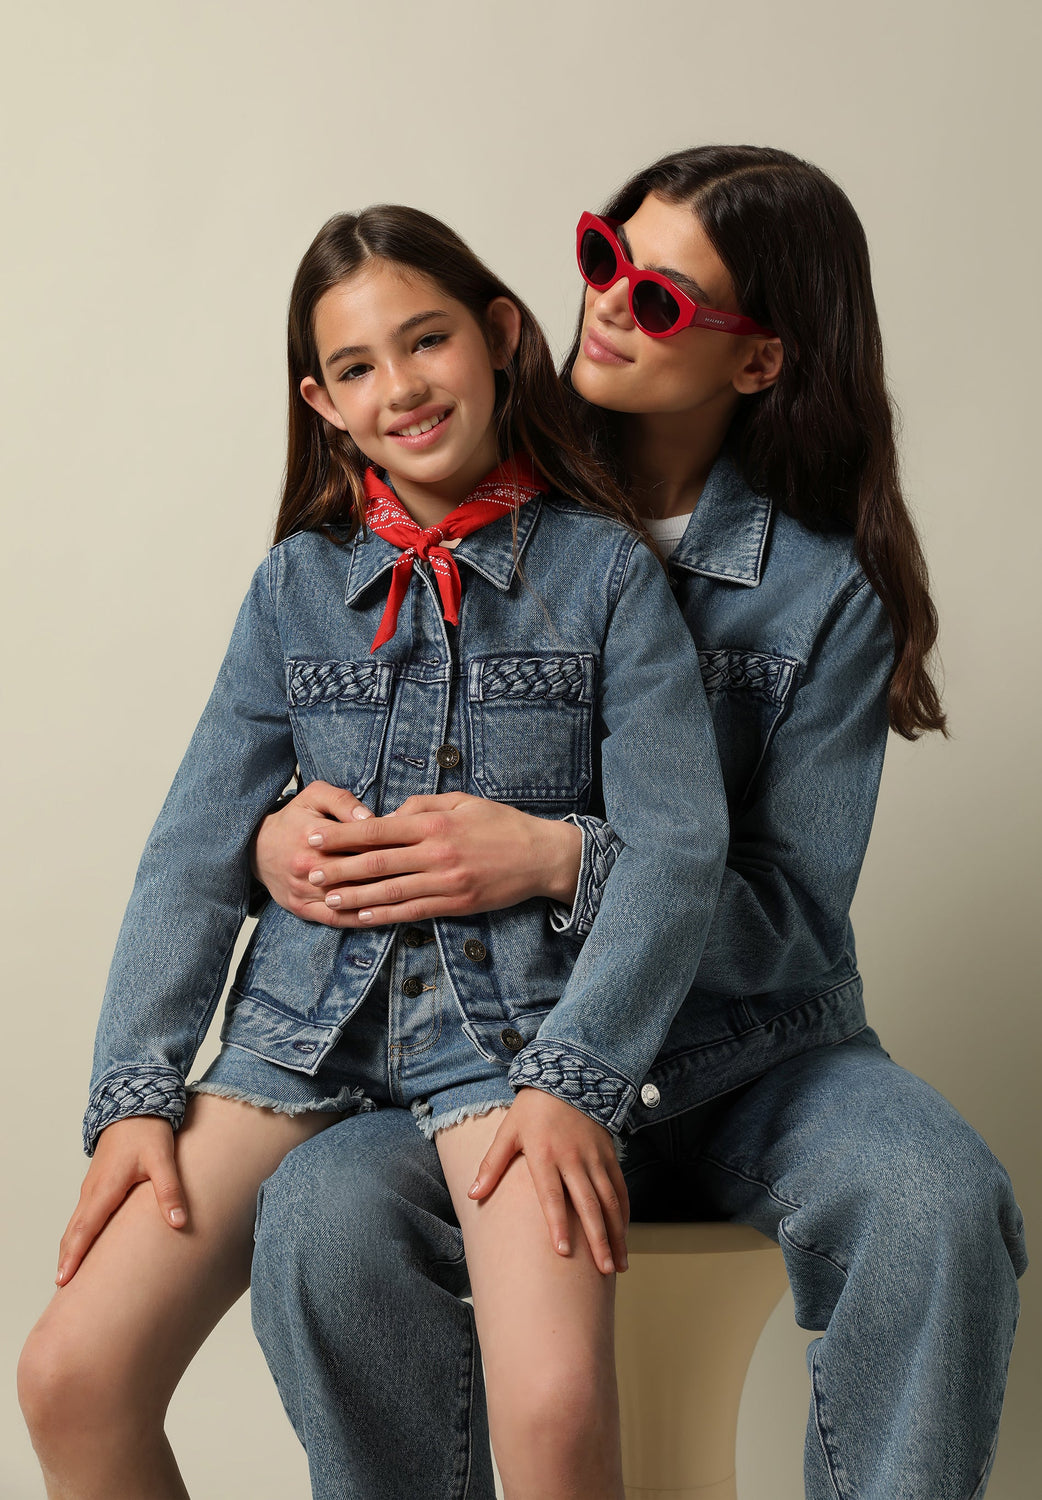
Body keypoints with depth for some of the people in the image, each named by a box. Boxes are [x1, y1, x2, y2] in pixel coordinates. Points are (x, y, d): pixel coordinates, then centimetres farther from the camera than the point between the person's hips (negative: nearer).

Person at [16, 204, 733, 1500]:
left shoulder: (605, 571, 1)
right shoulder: (296, 586, 9)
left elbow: (675, 847, -5)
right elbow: (198, 849, 7)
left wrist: (570, 1080, -16)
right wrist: (136, 1090, -2)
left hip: (510, 1022, -3)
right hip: (303, 1021, 3)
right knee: (70, 1378, -12)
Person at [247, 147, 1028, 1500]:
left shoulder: (826, 588, -5)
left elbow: (792, 915, -9)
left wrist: (554, 859, -25)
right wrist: (285, 827, -15)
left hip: (751, 1060, -1)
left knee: (940, 1204, -32)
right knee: (324, 1215, -30)